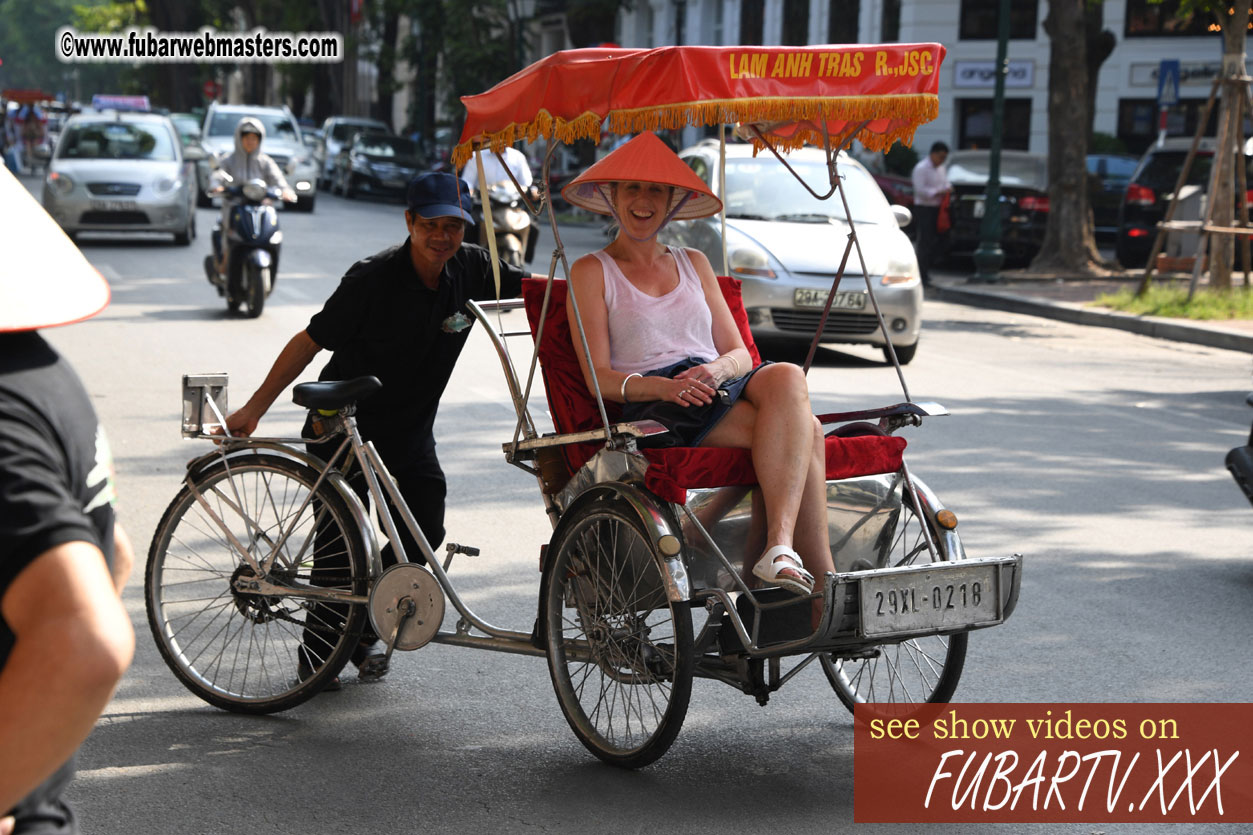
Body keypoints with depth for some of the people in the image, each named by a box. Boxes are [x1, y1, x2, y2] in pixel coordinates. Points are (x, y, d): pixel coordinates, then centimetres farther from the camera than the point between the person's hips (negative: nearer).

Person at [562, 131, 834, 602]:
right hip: (653, 409, -5)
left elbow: (739, 353, 18)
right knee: (801, 431, -32)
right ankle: (823, 582, -37)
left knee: (786, 378, -35)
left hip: (723, 386, 5)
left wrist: (717, 370, -8)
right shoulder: (592, 272, 12)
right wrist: (663, 386, -20)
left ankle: (781, 550, -45)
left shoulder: (693, 264, 26)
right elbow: (600, 378, 1)